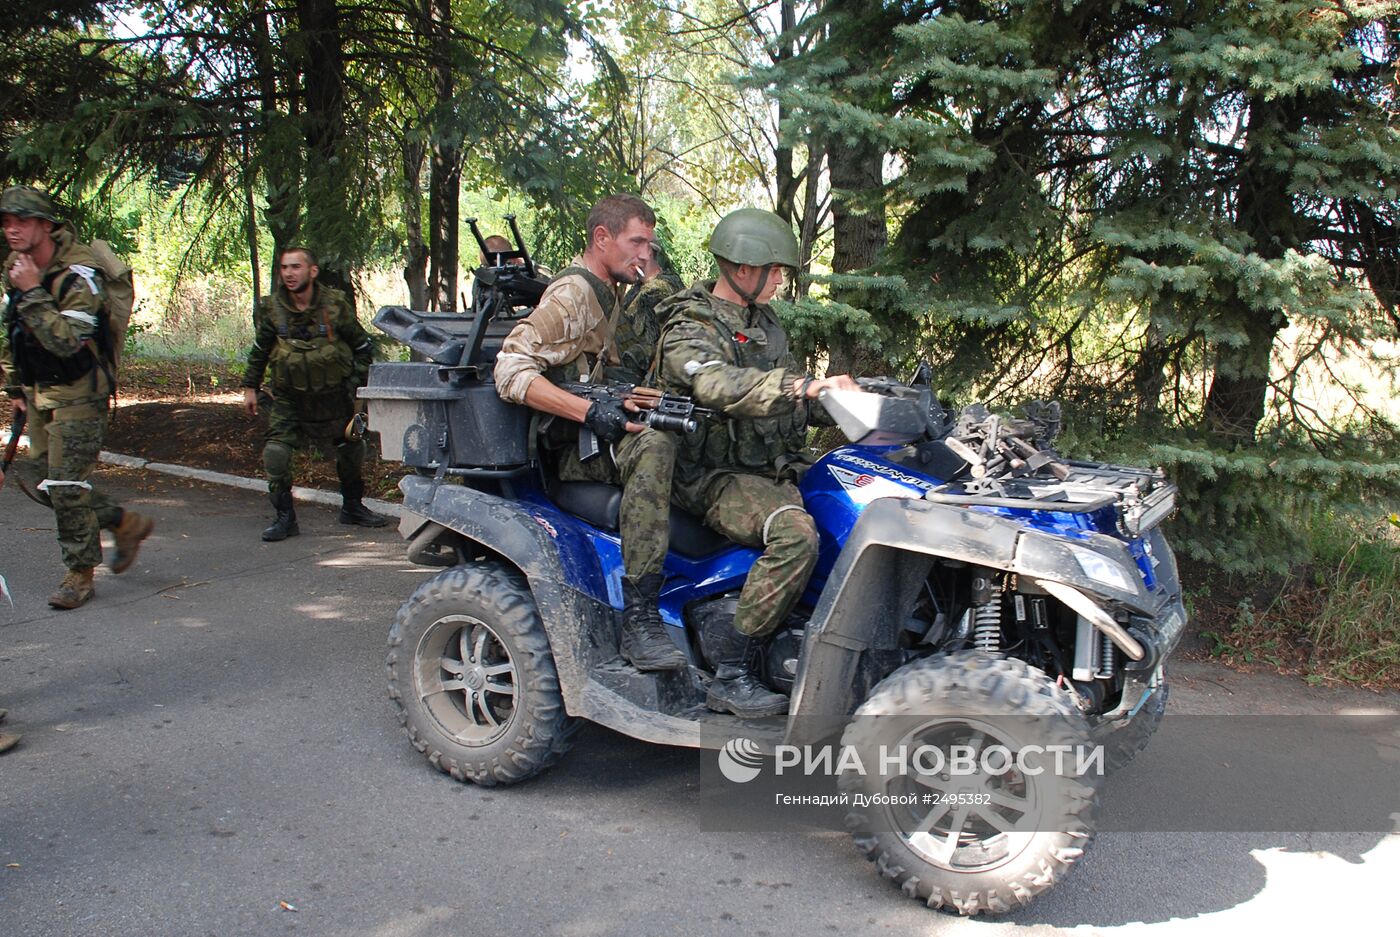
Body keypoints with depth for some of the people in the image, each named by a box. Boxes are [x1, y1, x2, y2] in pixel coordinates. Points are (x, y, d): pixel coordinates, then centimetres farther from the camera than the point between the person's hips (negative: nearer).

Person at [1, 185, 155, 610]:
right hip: (39, 394, 9)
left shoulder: (77, 275, -19)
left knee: (66, 486, -7)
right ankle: (126, 523, 24)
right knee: (40, 482, 10)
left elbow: (67, 342, -30)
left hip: (78, 395, -8)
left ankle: (80, 574, 7)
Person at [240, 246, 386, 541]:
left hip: (334, 395, 0)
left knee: (351, 449, 10)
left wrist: (361, 383, -2)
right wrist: (250, 387, 8)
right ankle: (285, 518, 0)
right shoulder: (270, 308, -6)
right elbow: (259, 351, 8)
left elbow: (362, 345, 2)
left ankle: (353, 507, 33)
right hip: (289, 398, 0)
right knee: (276, 452, -14)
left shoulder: (336, 304, -9)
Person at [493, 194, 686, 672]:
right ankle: (639, 620, -39)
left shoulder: (606, 293, 20)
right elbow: (511, 370, -22)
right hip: (570, 447, -10)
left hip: (599, 434, 10)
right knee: (653, 445, -37)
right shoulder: (571, 294, -11)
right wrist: (588, 411, -30)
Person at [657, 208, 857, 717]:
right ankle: (728, 669, -22)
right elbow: (721, 387, -32)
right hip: (717, 477, -8)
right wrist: (805, 385, -44)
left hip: (774, 469, 8)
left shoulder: (764, 322, 17)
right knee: (795, 533, -33)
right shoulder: (689, 329, -10)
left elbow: (786, 395, 24)